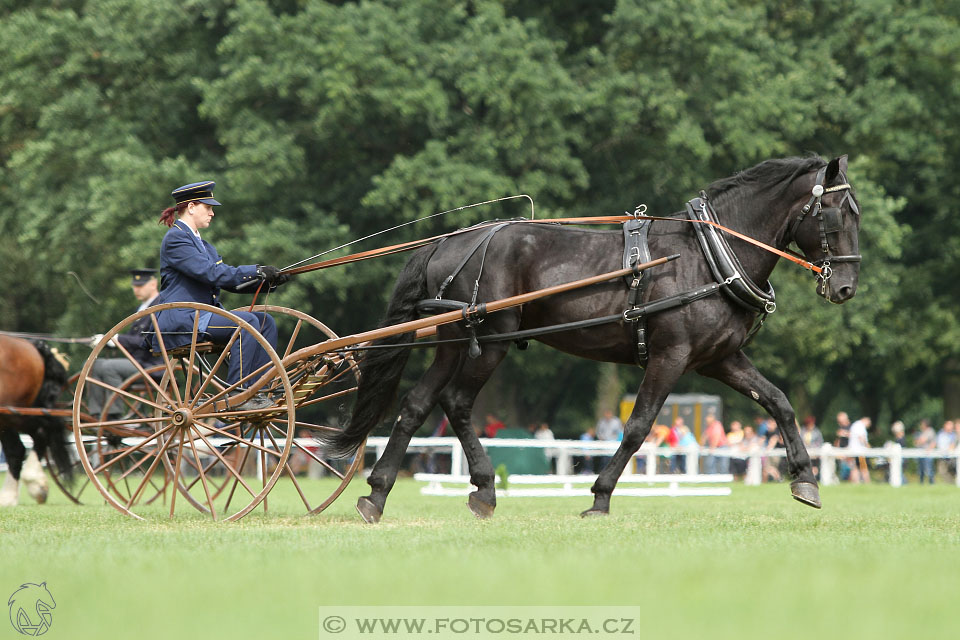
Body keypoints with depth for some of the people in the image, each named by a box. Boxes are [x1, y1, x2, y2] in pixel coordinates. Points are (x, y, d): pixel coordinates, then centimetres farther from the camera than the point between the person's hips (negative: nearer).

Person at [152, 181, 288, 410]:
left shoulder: (201, 243, 22)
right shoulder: (176, 239, -10)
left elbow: (230, 279, 18)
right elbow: (211, 274, -21)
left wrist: (268, 280, 3)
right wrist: (257, 272, -18)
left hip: (203, 315, 10)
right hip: (181, 320, -10)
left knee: (265, 321, 0)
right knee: (247, 321, -25)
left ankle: (257, 389, -4)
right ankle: (236, 395, -26)